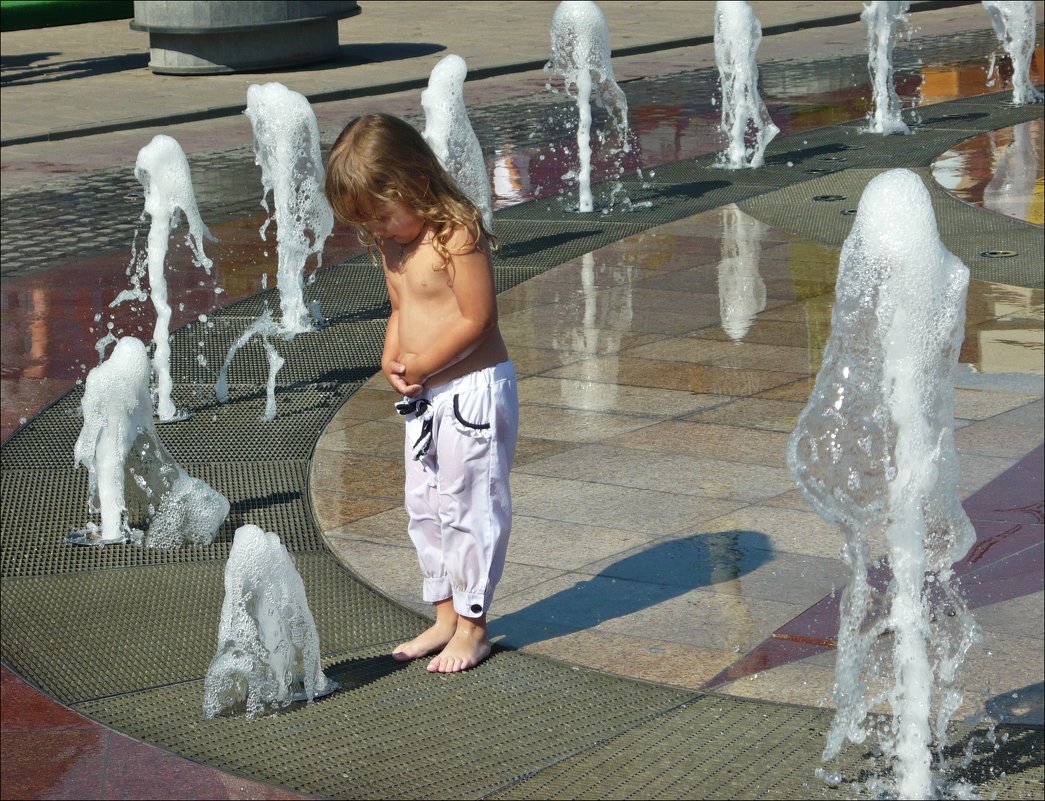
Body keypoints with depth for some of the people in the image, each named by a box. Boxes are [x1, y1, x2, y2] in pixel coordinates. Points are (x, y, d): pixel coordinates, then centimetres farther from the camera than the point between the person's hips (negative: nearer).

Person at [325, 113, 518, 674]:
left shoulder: (458, 237, -19)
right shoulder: (393, 247, 7)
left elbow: (475, 319, -21)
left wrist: (419, 366, -16)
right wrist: (391, 361, -3)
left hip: (472, 391, -9)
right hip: (424, 398, 9)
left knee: (467, 507, -1)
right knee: (425, 510, 15)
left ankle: (471, 626, 10)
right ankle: (445, 616, 28)